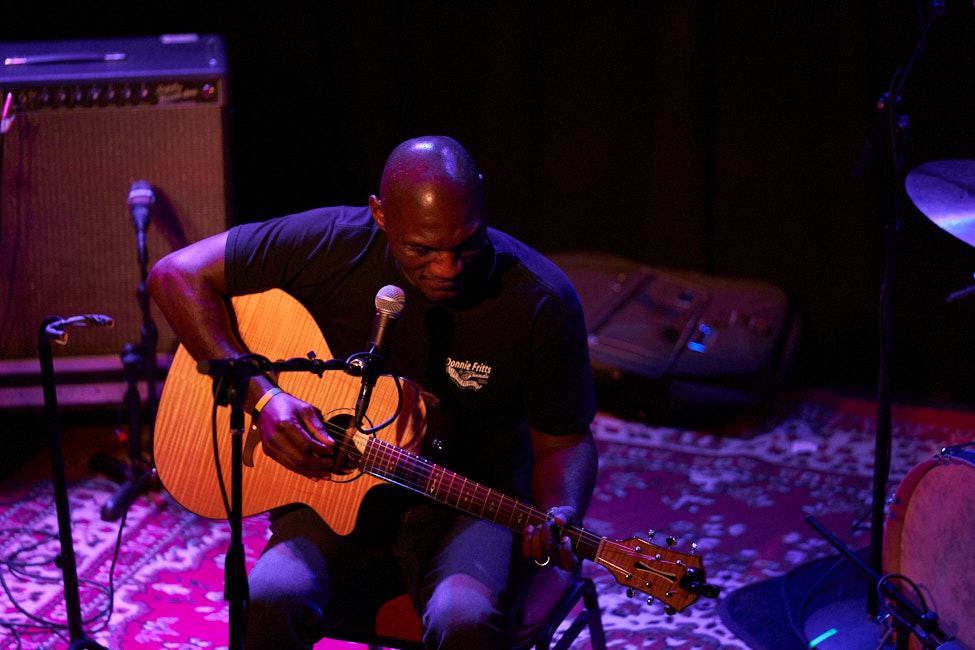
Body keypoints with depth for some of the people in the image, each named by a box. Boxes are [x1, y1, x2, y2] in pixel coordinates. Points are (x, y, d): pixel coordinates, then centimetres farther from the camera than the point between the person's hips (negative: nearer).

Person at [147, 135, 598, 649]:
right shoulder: (330, 245, -13)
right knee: (272, 599, -31)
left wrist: (558, 520, -26)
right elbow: (175, 274, -7)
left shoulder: (542, 302, -14)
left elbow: (562, 442, -3)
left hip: (475, 505, -1)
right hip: (339, 495, 1)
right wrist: (261, 396, -17)